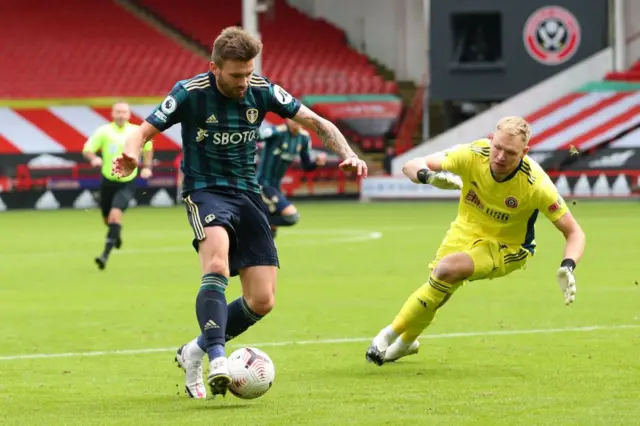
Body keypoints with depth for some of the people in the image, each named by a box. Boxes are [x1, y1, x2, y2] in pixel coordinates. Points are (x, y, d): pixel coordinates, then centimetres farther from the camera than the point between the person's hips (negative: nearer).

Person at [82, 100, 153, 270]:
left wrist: (147, 167, 6)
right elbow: (87, 150, -6)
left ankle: (106, 254, -24)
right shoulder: (103, 131, -6)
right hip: (108, 181, 2)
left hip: (127, 183, -2)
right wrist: (94, 158, -28)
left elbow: (148, 147, 17)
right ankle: (117, 234, 52)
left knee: (115, 214, -22)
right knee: (107, 218, 14)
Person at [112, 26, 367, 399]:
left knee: (262, 301, -3)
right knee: (217, 266, -36)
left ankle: (195, 353, 18)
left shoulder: (262, 91, -2)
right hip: (205, 191, -4)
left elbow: (316, 122, 5)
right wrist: (130, 155, -34)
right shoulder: (191, 94, -11)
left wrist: (347, 154, -13)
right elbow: (144, 132, -10)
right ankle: (217, 358, -43)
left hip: (248, 195, 4)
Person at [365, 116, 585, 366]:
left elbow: (574, 233, -22)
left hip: (506, 248, -4)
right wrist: (427, 176, -42)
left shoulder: (536, 184, -30)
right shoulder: (474, 155, -25)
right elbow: (412, 166, -18)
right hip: (467, 230, 4)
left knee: (447, 269, -28)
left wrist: (567, 268, -41)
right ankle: (406, 342, 35)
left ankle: (393, 335, -7)